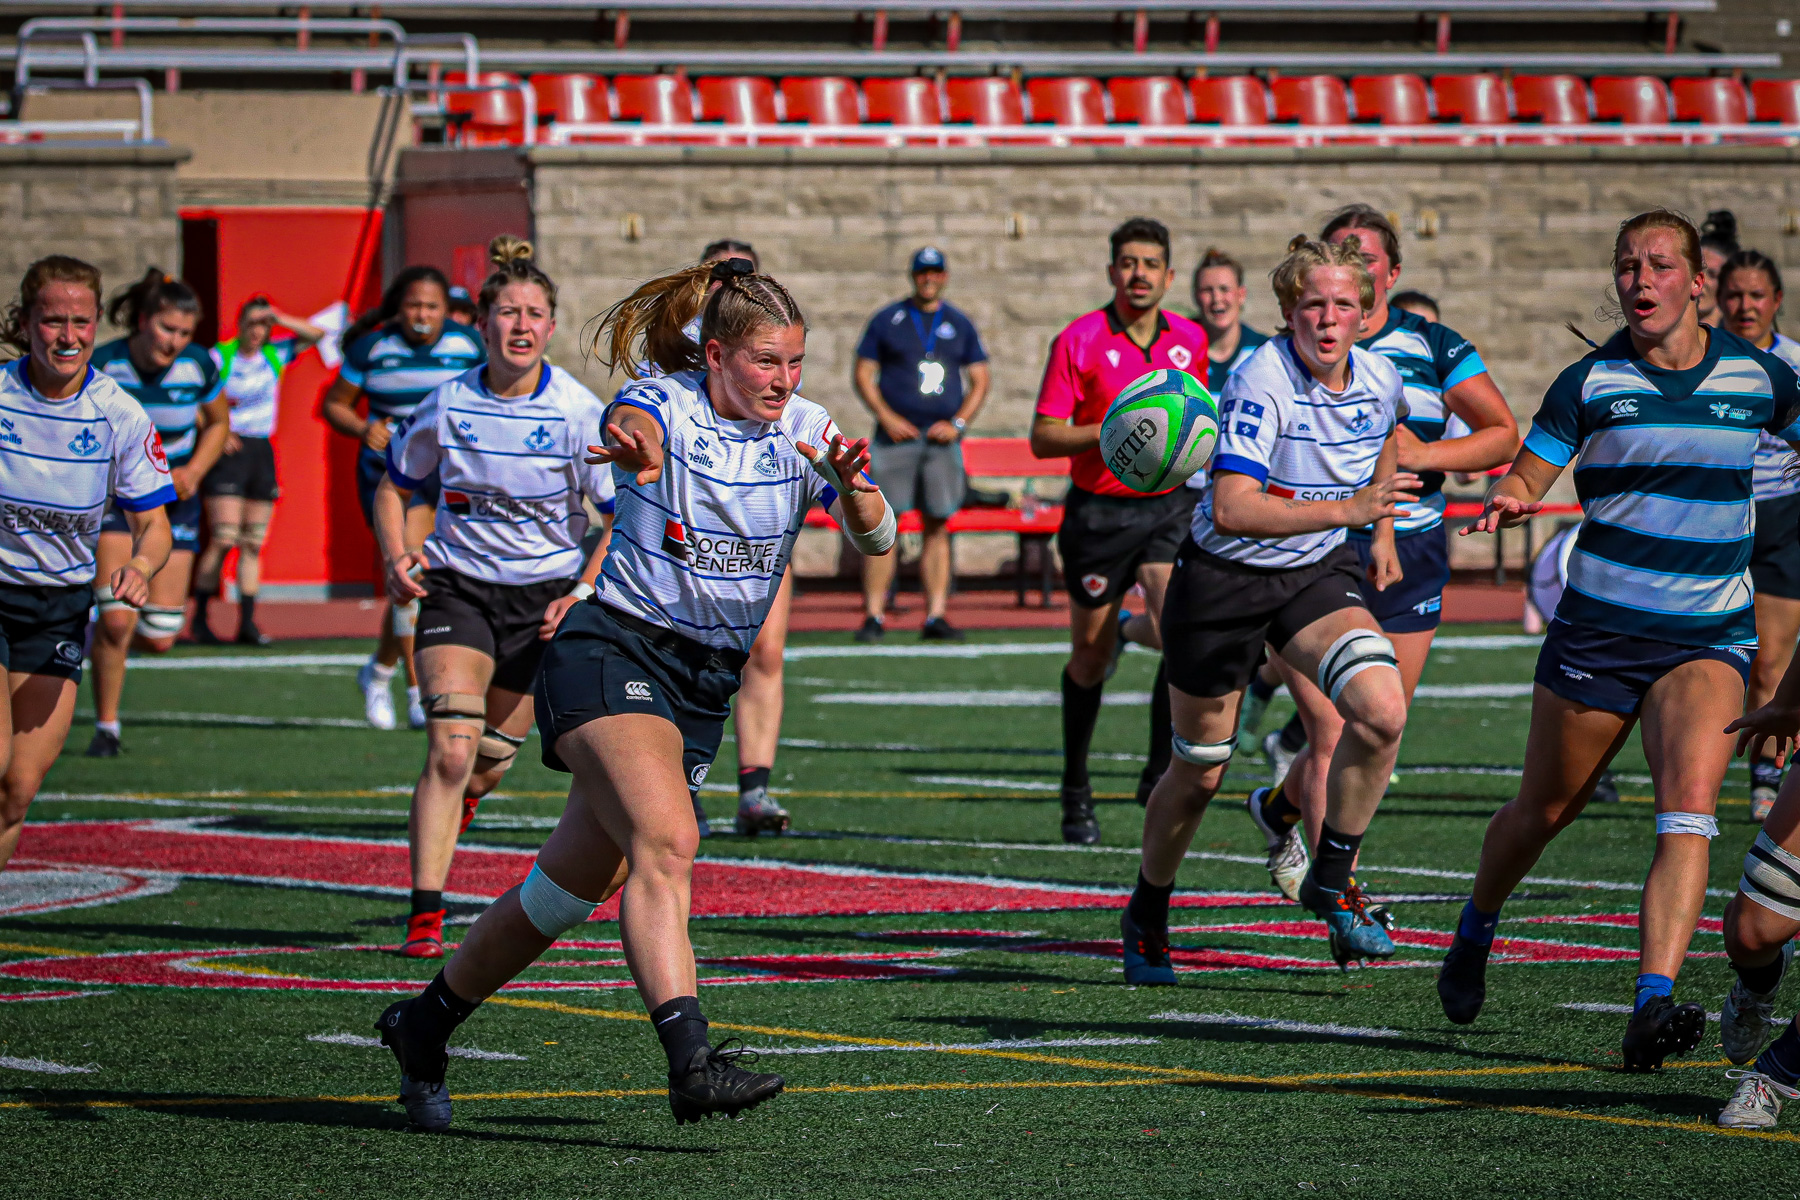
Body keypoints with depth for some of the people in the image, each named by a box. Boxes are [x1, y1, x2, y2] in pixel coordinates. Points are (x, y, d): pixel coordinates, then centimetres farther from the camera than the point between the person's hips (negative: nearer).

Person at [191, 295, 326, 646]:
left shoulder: (275, 356, 9)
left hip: (262, 451, 5)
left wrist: (279, 319, -7)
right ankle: (200, 617, -5)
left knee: (254, 544, 3)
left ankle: (247, 622, 5)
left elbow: (315, 334, 7)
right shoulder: (220, 357, -2)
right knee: (224, 538, -13)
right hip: (229, 449, -5)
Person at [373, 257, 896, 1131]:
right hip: (614, 650, -6)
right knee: (666, 840, -28)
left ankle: (425, 1025, 26)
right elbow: (632, 430, -35)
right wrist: (635, 447, -60)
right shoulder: (662, 405, -9)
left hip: (707, 682, 6)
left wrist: (851, 488, -30)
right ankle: (690, 1062, -38)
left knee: (574, 885, 8)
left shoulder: (803, 429, 4)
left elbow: (876, 539, -7)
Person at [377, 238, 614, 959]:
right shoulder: (447, 406, -6)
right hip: (457, 587, 0)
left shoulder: (578, 412, -11)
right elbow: (393, 489, 10)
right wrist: (397, 558, -8)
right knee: (451, 749, -18)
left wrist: (584, 592, -17)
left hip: (545, 595, 0)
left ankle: (457, 805, 48)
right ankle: (425, 918, -17)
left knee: (490, 763, 8)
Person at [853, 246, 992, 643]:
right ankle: (874, 615, -5)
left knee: (937, 525, 2)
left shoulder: (959, 324, 11)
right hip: (896, 435, -2)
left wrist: (957, 423, -2)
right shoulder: (887, 320, 6)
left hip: (942, 439, 2)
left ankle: (936, 616, 4)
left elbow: (979, 380, 13)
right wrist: (886, 417, -9)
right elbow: (863, 374, 5)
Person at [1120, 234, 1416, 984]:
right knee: (1200, 773, 8)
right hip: (1224, 579, -4)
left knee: (1381, 710, -22)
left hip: (1319, 572, 4)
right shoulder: (1262, 383, -25)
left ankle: (1331, 883, -3)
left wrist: (1382, 532, 19)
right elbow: (1231, 508, -36)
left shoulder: (1379, 380, -5)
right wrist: (1347, 509, -40)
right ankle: (1146, 917, 34)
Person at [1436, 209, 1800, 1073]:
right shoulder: (1590, 382, -3)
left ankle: (1653, 1005, -29)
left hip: (1709, 636, 0)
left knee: (1689, 808, -21)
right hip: (1596, 633, 0)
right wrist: (1505, 504, -25)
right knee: (1543, 810, 13)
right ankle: (1475, 934, 43)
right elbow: (1527, 477, -2)